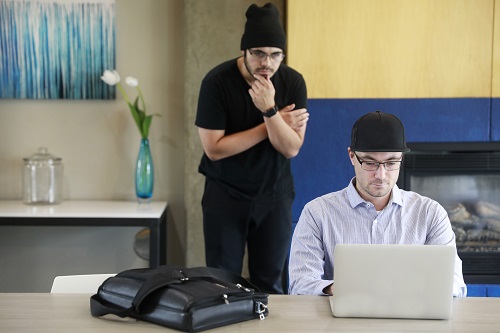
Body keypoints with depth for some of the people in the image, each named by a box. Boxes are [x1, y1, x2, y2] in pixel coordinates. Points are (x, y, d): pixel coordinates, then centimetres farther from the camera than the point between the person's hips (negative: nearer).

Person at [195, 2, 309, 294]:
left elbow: (291, 148, -11)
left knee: (270, 283, 6)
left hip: (274, 194, 2)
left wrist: (270, 110, -29)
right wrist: (276, 123, -16)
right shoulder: (218, 82, -14)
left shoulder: (292, 82, -8)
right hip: (225, 194, -1)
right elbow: (214, 148, -18)